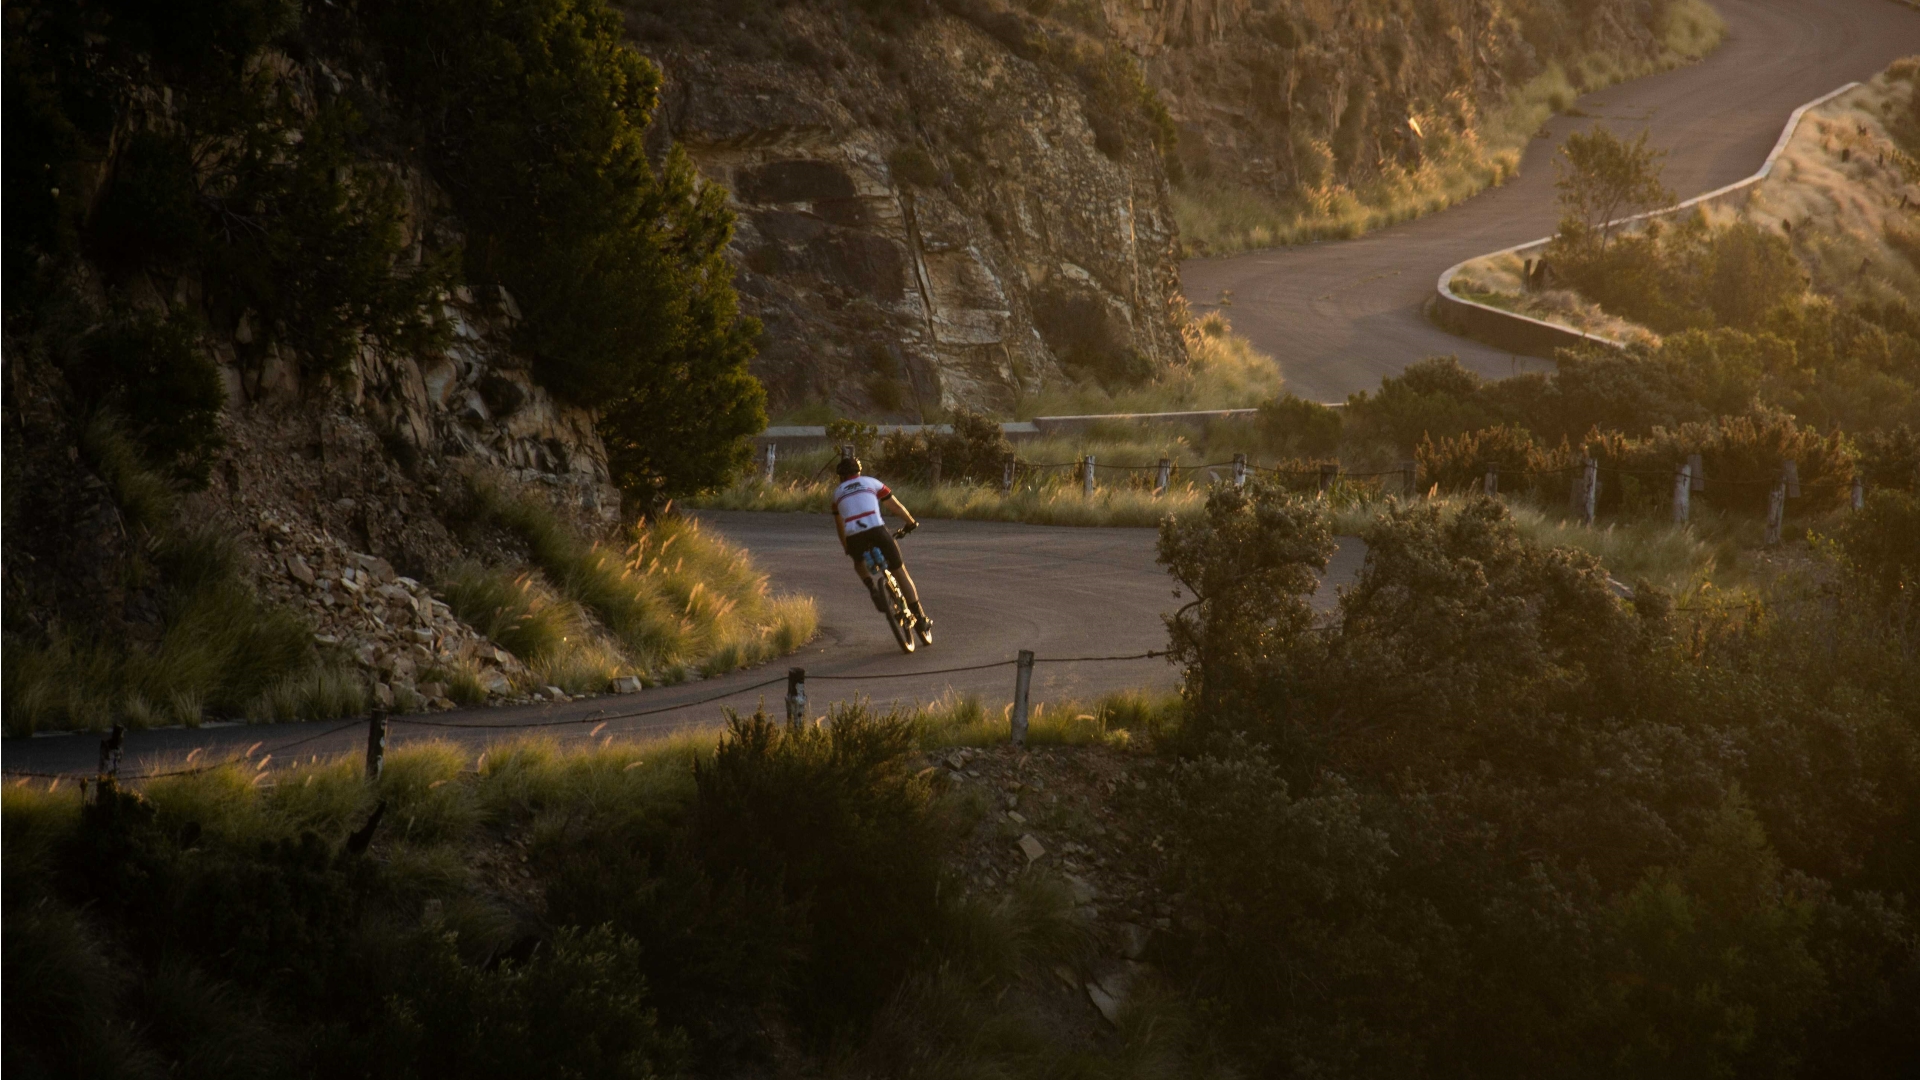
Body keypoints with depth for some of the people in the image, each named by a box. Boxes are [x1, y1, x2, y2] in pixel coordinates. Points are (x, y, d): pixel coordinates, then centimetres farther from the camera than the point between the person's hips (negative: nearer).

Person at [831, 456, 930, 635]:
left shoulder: (838, 492, 25)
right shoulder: (871, 482, 20)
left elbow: (839, 525, 34)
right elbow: (897, 506, 26)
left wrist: (847, 548, 49)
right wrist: (911, 522, 43)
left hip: (853, 537, 1)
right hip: (876, 531, -1)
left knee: (859, 562, 36)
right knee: (900, 572, 12)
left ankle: (871, 589, 7)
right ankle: (921, 620, 10)